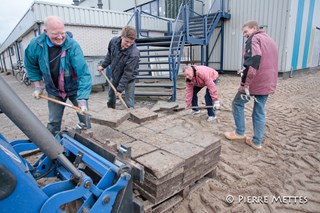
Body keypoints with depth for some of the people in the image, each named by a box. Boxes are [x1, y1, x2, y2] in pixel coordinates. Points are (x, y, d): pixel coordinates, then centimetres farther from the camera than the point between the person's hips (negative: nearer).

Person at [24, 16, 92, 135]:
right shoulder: (35, 44, -14)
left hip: (74, 89, -2)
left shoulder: (72, 46, -25)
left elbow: (83, 73, -31)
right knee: (53, 123, 12)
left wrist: (82, 99, -39)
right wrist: (38, 86, 1)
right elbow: (31, 65, 6)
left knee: (84, 118, 5)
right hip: (54, 91, 3)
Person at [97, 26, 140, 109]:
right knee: (111, 96, 22)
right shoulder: (113, 41, -18)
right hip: (114, 75, 6)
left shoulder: (134, 53, -34)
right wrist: (103, 65, 5)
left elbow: (128, 73, -30)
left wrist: (120, 89, -27)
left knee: (129, 103, -6)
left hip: (128, 79, -6)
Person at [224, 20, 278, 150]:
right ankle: (257, 142, 18)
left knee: (237, 104, 10)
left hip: (255, 83, -8)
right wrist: (246, 72, 24)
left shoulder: (254, 38, -8)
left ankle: (240, 133, 17)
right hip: (268, 84, 8)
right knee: (259, 112, 13)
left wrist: (245, 83, -26)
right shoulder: (270, 40, 22)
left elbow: (252, 61, -24)